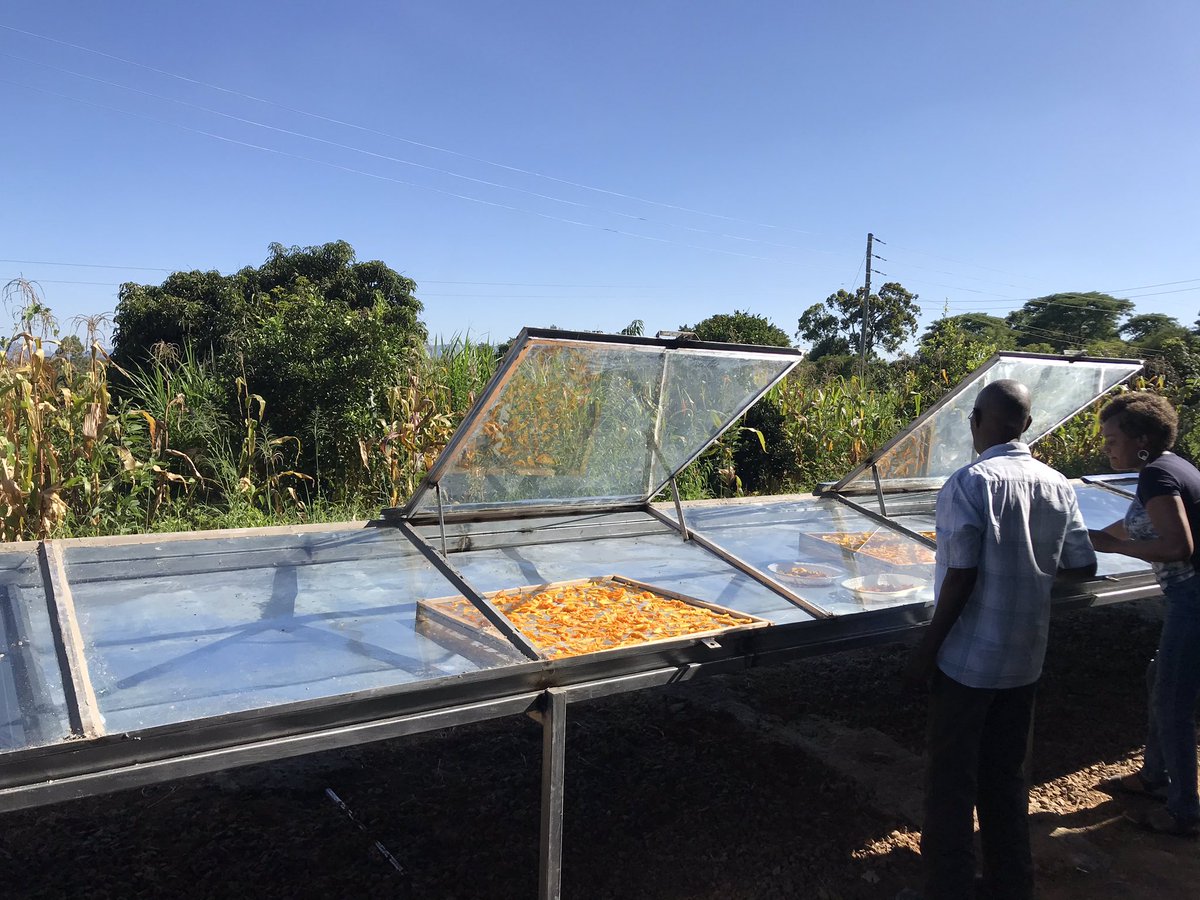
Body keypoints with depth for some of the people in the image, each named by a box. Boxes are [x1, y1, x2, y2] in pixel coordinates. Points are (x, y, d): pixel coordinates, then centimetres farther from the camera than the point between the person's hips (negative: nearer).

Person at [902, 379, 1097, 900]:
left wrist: (926, 650, -11)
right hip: (1025, 659, 6)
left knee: (952, 782, 7)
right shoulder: (1057, 485, 1)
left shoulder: (970, 483, -17)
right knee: (1006, 778, 20)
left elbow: (961, 578, -20)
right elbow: (1083, 567, 6)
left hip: (967, 659, -6)